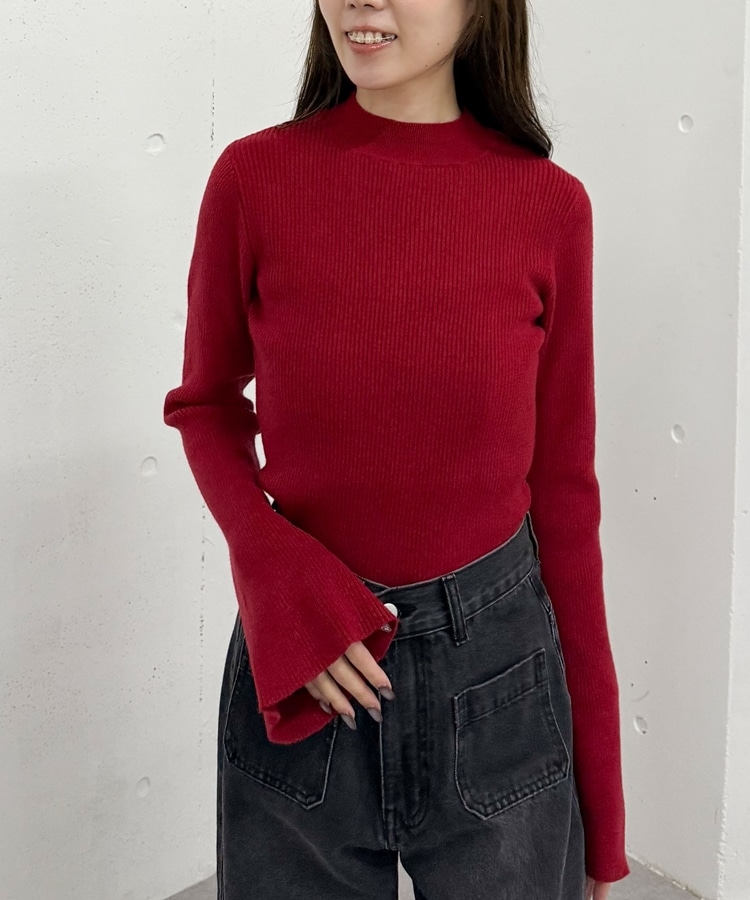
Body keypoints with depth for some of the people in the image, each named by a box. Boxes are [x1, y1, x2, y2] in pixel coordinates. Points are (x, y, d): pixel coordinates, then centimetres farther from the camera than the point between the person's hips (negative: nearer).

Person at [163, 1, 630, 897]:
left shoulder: (550, 205, -7)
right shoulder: (254, 177, -9)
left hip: (496, 658, 1)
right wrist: (276, 574, -14)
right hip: (302, 672, 0)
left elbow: (562, 487, -1)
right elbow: (207, 404, 5)